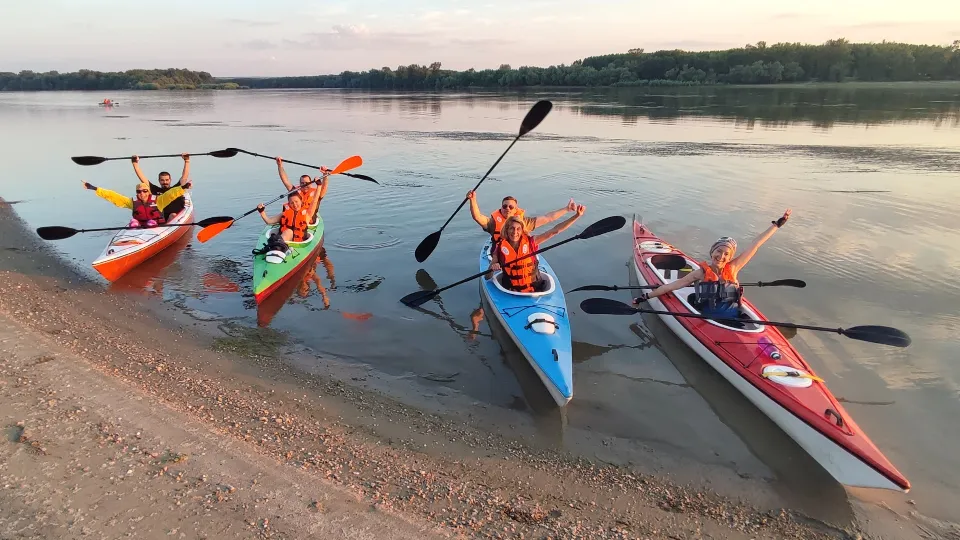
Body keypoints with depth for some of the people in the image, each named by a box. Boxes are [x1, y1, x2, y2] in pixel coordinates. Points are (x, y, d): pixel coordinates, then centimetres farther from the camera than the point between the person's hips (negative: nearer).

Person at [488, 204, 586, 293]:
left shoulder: (530, 242, -1)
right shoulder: (500, 247, -3)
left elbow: (555, 231, -6)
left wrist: (577, 215, -11)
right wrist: (492, 268, -20)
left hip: (535, 288, 1)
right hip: (512, 291, -1)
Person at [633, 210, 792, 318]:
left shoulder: (732, 268, 3)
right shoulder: (701, 272, -2)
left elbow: (755, 245, 4)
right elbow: (670, 286, 1)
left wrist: (777, 224, 8)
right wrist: (646, 296, 1)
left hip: (733, 321, 3)